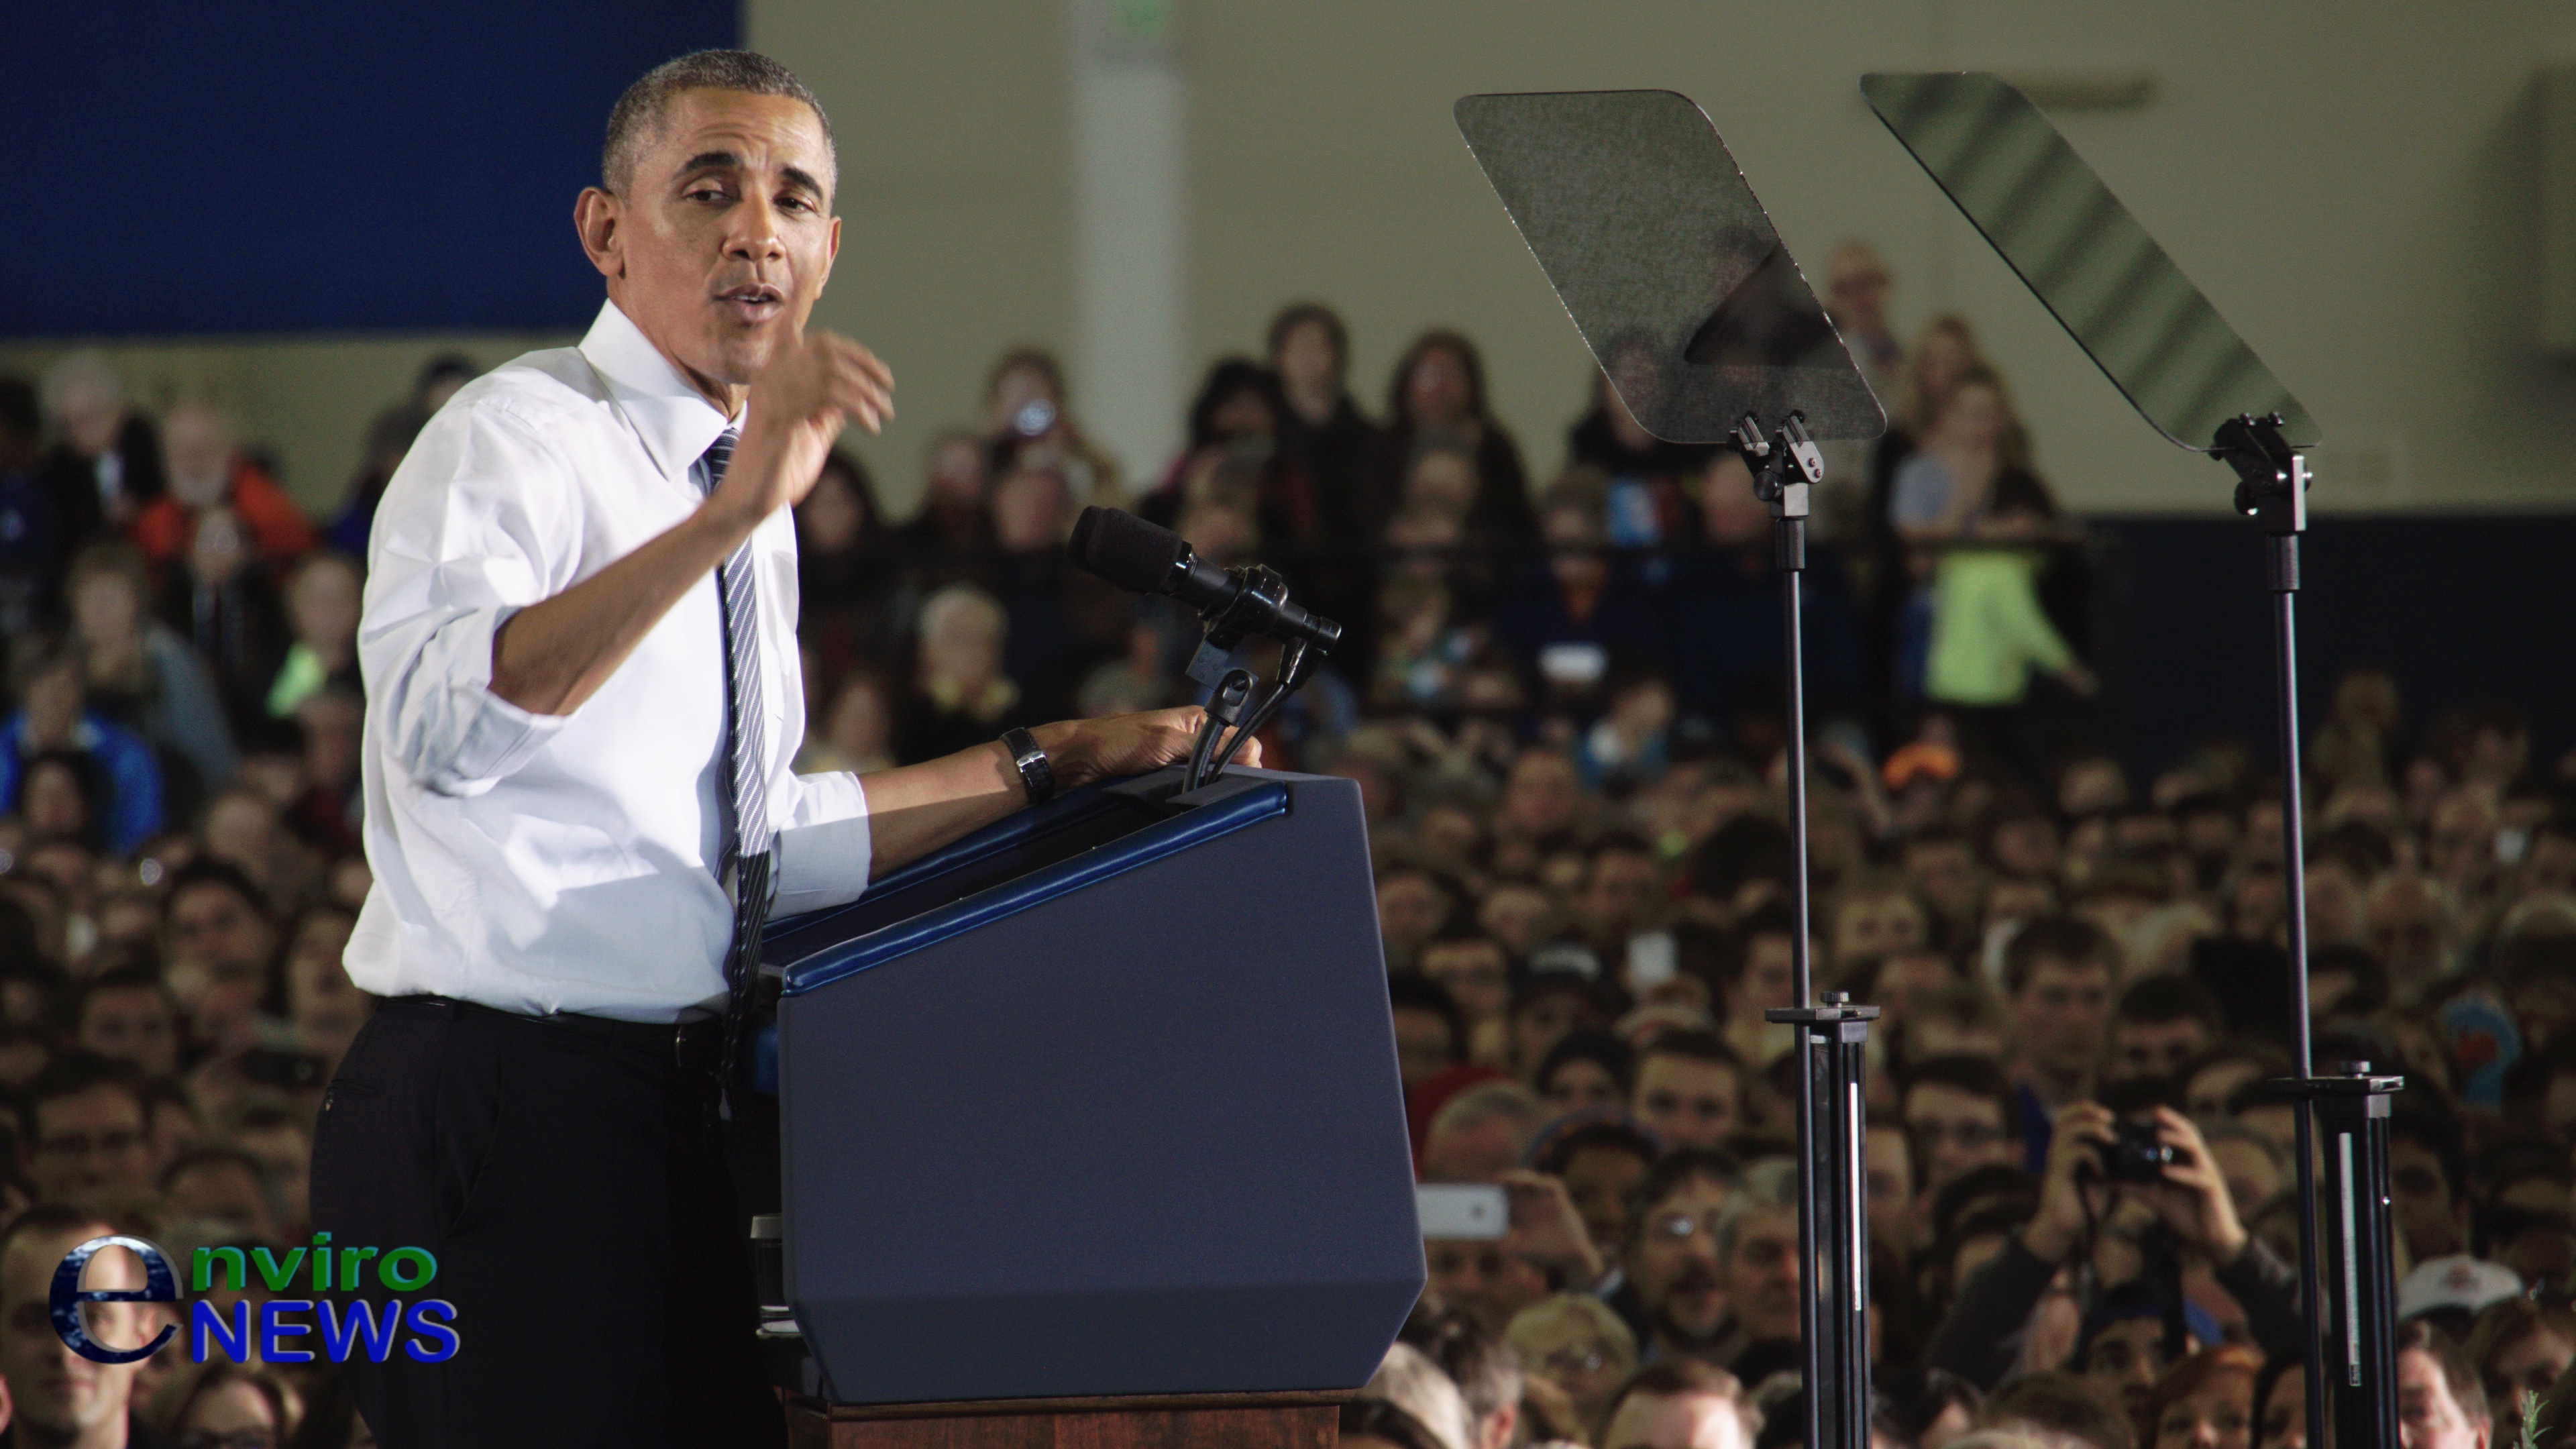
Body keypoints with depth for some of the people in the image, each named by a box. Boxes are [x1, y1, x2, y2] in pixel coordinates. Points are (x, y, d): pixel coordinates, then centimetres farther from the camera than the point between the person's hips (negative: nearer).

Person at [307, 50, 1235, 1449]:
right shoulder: (516, 439, -11)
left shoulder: (743, 503, 18)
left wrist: (1042, 766, 19)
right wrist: (726, 520, -37)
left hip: (673, 1113, 9)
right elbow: (442, 725, -31)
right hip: (507, 1112, -9)